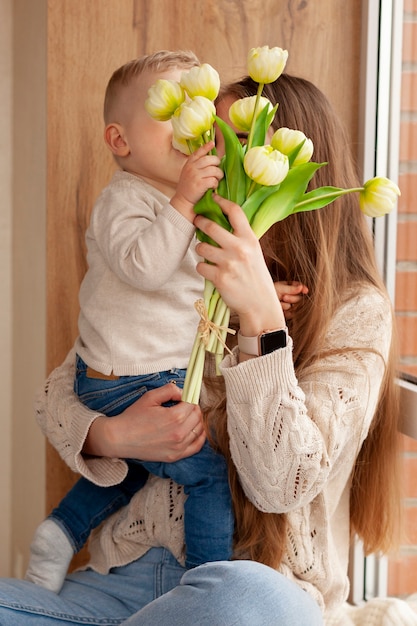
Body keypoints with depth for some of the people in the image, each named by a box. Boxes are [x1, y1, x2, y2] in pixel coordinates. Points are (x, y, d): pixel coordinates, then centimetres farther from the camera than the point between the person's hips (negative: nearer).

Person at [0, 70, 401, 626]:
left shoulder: (356, 310, -3)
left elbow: (281, 485, -13)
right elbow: (58, 391, 12)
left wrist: (261, 312, -23)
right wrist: (110, 437, -12)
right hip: (126, 575, 2)